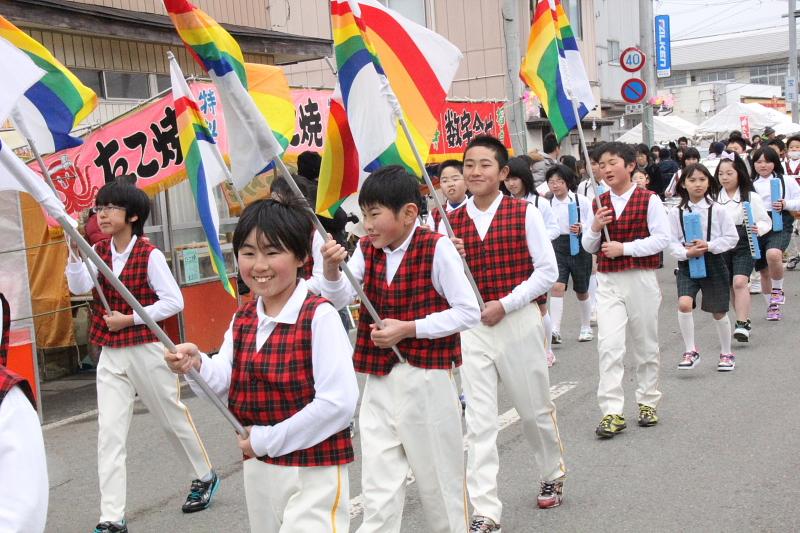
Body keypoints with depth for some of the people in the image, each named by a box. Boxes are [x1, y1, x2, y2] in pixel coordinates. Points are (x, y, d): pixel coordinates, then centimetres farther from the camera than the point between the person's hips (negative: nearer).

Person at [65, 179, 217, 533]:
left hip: (147, 350, -4)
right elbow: (79, 287, -12)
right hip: (110, 355, 4)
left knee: (173, 418, 13)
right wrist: (75, 251, -25)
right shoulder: (98, 252, 4)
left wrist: (131, 319, -17)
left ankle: (205, 477, 38)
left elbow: (174, 301, -14)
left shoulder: (150, 255, -12)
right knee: (109, 433, -2)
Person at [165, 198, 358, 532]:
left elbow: (339, 402, -22)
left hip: (313, 471, -7)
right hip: (257, 467, 7)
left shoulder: (319, 316, -18)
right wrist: (196, 366, -20)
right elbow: (225, 386, 1)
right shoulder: (242, 319, 6)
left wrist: (267, 440, -16)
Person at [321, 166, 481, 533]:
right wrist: (331, 271, -26)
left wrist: (408, 329, -18)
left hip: (427, 378, -4)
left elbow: (469, 312, -13)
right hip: (379, 379, 5)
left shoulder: (436, 248, -12)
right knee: (378, 490, 7)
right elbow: (340, 300, -6)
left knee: (439, 478, 13)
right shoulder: (367, 249, 4)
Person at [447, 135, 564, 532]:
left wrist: (505, 304, -14)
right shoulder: (451, 222, 3)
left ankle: (552, 474, 43)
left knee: (535, 410, 15)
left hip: (519, 321, -2)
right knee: (479, 422, -1)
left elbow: (547, 271, -6)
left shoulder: (525, 214, -5)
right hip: (471, 326, 2)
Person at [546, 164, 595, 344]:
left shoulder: (582, 201, -8)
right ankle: (555, 330, -17)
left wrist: (581, 229, -23)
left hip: (580, 247, -1)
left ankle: (586, 328, 32)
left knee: (581, 290, 13)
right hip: (557, 248, 1)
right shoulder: (548, 204, -1)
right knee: (557, 286, -16)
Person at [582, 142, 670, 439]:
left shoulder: (649, 200, -5)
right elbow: (589, 247, 12)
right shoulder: (599, 204, 7)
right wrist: (595, 228, -8)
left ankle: (648, 402, 28)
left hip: (641, 279, -2)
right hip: (608, 281, 2)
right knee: (608, 345, -9)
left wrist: (624, 248, -19)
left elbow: (662, 238, -12)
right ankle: (612, 412, -8)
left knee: (646, 345, 11)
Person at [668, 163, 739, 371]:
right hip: (687, 264, 0)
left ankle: (726, 353, 30)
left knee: (718, 312, 10)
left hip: (713, 262, 0)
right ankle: (691, 351, -6)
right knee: (684, 304, -21)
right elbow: (672, 242, -2)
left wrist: (709, 246, -16)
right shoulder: (676, 213, -2)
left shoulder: (717, 210, -5)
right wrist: (686, 252, -20)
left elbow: (732, 237, -4)